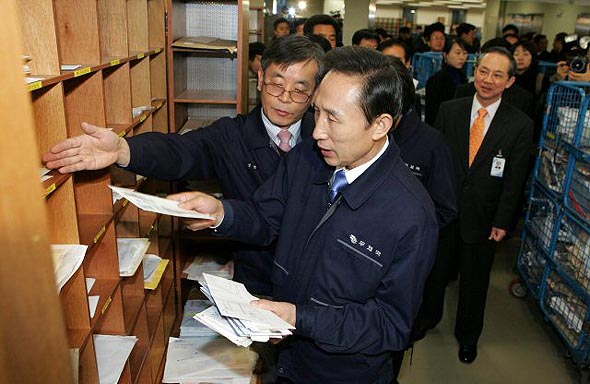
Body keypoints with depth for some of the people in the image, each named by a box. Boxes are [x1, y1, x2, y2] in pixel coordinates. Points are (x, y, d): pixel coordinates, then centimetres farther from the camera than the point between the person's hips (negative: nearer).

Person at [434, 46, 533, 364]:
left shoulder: (520, 125, -6)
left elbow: (514, 180, -4)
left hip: (482, 218, -1)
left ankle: (468, 337, 38)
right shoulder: (449, 110, -3)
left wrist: (502, 222, -7)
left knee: (474, 282, 15)